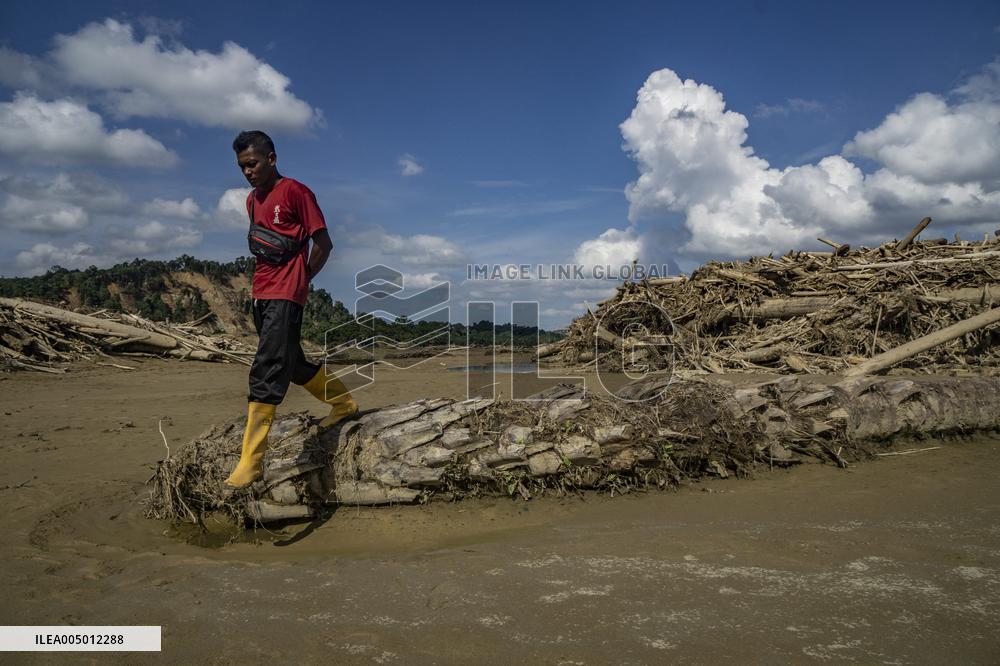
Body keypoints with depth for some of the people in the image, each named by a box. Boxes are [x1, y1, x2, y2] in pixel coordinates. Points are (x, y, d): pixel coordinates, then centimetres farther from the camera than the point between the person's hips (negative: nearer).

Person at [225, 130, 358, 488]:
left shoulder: (295, 191, -6)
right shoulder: (252, 199, 18)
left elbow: (323, 244, -6)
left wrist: (301, 280, 0)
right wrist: (264, 280, 12)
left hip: (285, 296, -9)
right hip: (261, 294, 9)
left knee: (266, 373, -14)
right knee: (292, 363, 16)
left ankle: (251, 461, -14)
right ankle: (344, 402, 36)